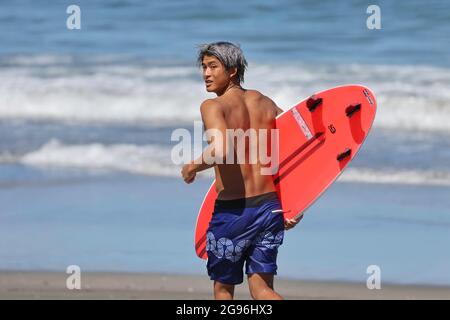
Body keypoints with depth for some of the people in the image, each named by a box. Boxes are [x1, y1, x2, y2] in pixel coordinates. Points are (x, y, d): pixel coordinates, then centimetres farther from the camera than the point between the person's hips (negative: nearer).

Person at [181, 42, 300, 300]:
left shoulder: (213, 106, -11)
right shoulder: (264, 103, 10)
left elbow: (222, 150, -30)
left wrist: (193, 167, -10)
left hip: (232, 211, -5)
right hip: (270, 206, 5)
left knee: (223, 288, 15)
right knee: (262, 290, 5)